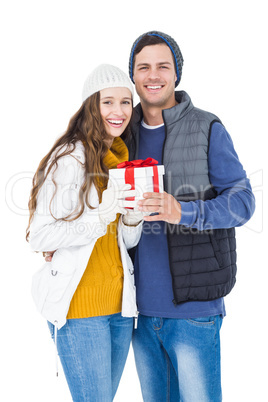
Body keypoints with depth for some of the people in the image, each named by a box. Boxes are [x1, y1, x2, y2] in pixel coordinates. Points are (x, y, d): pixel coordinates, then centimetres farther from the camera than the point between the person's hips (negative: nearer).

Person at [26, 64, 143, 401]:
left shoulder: (124, 158, 11)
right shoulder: (70, 158, -11)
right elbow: (39, 237, -15)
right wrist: (99, 217, -25)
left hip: (120, 302, 7)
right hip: (79, 308, -7)